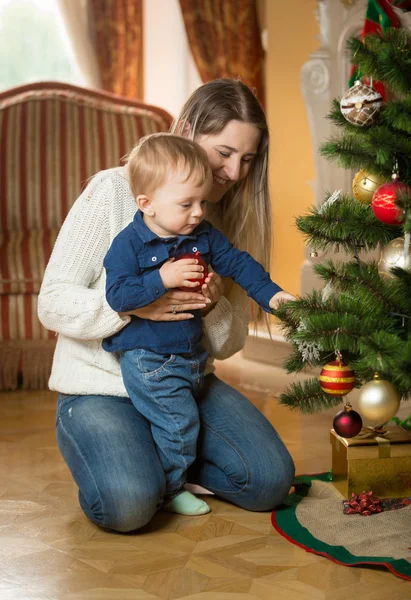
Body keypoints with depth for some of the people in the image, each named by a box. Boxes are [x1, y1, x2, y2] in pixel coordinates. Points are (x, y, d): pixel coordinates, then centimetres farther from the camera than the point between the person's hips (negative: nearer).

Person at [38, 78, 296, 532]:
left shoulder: (228, 220, 5)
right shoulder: (113, 192, -11)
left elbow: (230, 342, 5)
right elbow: (53, 302, -14)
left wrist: (214, 308, -20)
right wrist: (132, 304, -32)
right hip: (101, 387, -5)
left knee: (270, 480, -13)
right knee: (128, 504, -29)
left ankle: (163, 461, 12)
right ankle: (104, 454, 7)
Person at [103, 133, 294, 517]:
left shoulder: (204, 236, 2)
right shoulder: (129, 243, -16)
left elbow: (237, 263, 10)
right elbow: (117, 295, -22)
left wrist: (271, 294, 2)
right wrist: (162, 279, -29)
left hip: (191, 352, 7)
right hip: (147, 359, -7)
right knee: (178, 421, -9)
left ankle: (183, 477, 35)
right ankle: (170, 490, 11)